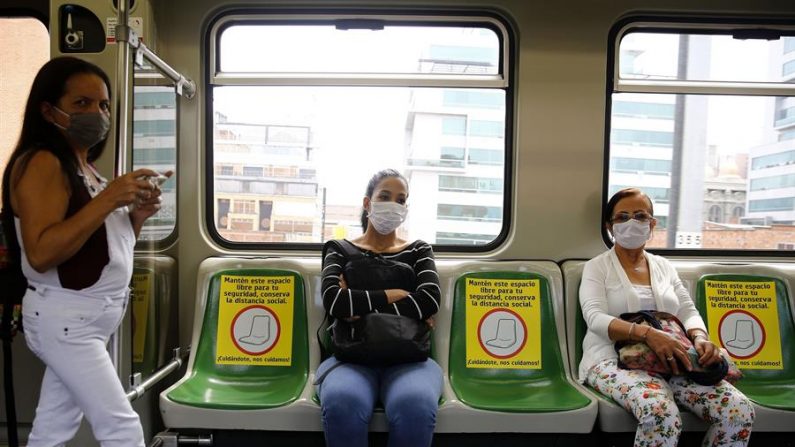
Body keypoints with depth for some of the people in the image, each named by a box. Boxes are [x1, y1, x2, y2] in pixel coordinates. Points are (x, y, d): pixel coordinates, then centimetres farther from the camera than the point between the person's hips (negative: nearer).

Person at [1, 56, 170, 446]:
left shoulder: (87, 167, 12)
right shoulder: (41, 163, -15)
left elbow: (107, 245, 17)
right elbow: (41, 253, -25)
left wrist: (135, 215, -2)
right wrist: (109, 200, -27)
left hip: (89, 317, 9)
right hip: (65, 319, -9)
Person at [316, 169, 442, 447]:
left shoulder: (419, 251, 17)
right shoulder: (341, 250, 14)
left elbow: (430, 300, -3)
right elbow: (333, 301, -6)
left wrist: (361, 308, -7)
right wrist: (396, 295, -5)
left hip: (408, 357, 1)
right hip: (351, 355, 0)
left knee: (416, 406, -36)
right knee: (341, 403, -37)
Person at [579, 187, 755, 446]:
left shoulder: (664, 266, 20)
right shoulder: (597, 267, 3)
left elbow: (688, 312, 14)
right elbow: (595, 318, -13)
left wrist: (700, 338, -11)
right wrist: (647, 334, -28)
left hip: (672, 361, 5)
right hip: (614, 360, -5)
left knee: (740, 411, -19)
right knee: (661, 414, -36)